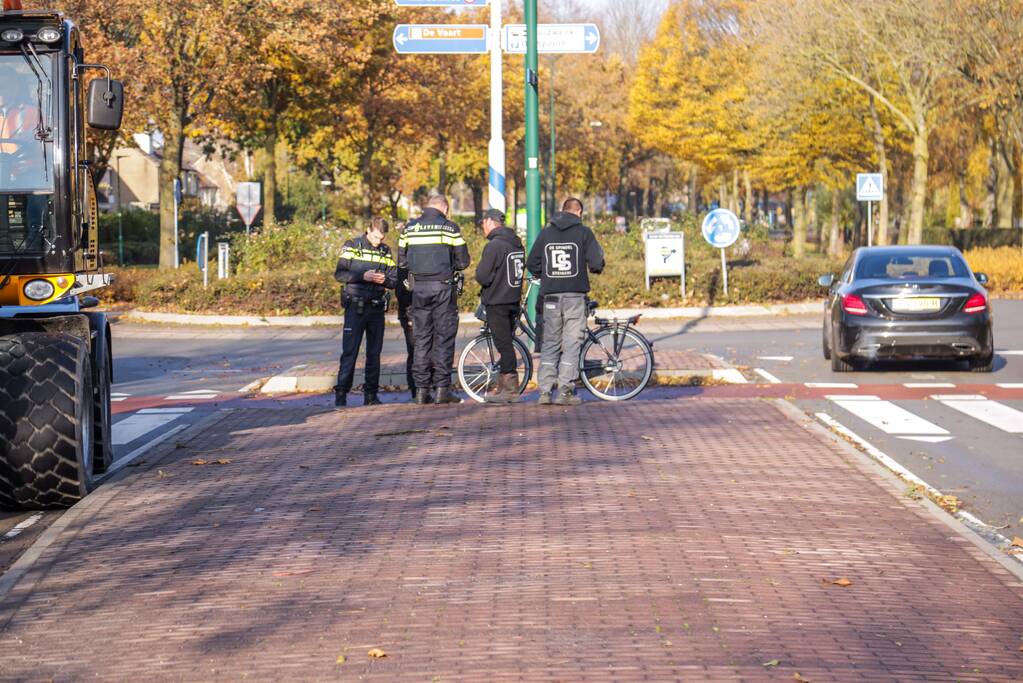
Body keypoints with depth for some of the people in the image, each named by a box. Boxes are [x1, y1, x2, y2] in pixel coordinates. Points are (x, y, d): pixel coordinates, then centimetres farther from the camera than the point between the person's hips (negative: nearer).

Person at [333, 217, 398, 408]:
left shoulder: (386, 252, 10)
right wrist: (363, 276, -18)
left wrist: (385, 280, -12)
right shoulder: (352, 247, 0)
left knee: (374, 352, 7)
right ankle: (341, 394, -6)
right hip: (355, 306, -4)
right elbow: (339, 274, -6)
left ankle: (371, 394, 13)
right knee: (349, 351, -7)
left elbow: (395, 279, 11)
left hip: (377, 307, 4)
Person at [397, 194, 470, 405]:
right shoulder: (450, 228, -4)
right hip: (443, 288, -3)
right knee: (444, 338, 1)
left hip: (419, 288, 3)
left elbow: (401, 261, 9)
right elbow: (463, 262, -2)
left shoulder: (410, 228, 6)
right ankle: (442, 389, -1)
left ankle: (422, 389, 6)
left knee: (421, 339, 8)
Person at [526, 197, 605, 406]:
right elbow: (597, 263, -9)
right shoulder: (583, 232, -2)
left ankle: (545, 391, 5)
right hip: (575, 295, -3)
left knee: (550, 342, 10)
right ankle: (565, 391, -3)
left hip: (551, 295, 3)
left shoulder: (546, 233, 7)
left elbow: (531, 264, 6)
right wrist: (594, 268, 15)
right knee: (572, 343, 1)